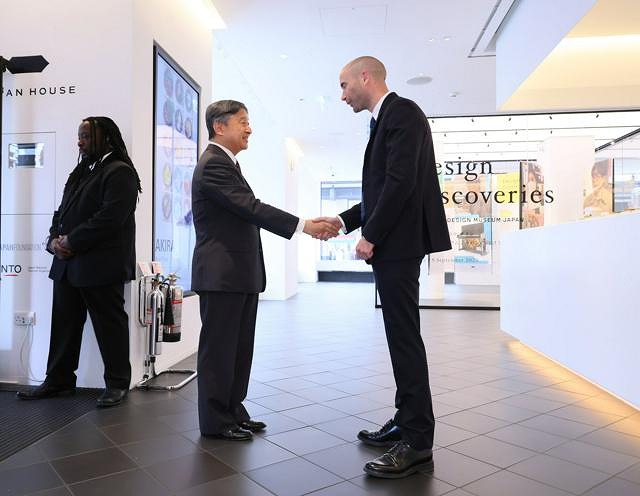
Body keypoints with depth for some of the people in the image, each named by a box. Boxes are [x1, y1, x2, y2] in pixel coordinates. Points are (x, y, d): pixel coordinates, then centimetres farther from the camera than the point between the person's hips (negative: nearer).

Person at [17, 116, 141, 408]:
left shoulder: (120, 172, -9)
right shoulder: (81, 172, 20)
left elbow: (110, 217, -19)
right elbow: (62, 212, 19)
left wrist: (71, 243, -15)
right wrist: (54, 240, -1)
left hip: (101, 266, -8)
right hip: (68, 264, 9)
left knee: (109, 325, 2)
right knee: (64, 325, 13)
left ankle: (117, 383, 14)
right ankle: (58, 381, 26)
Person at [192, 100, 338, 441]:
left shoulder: (227, 164, 18)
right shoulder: (213, 164, -13)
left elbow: (249, 212, 15)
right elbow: (251, 207, -22)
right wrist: (304, 226, -22)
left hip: (241, 273, 10)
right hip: (222, 273, -10)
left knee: (239, 347, 14)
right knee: (219, 348, 1)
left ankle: (232, 412, 26)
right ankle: (214, 421, 13)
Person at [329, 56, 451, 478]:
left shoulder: (402, 112, -8)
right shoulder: (386, 119, 21)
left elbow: (401, 183, -19)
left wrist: (370, 236, -15)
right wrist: (345, 220, 13)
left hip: (399, 242, -10)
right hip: (390, 244, 10)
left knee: (404, 336, -7)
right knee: (401, 336, 13)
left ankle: (418, 443, 2)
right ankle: (406, 423, 24)